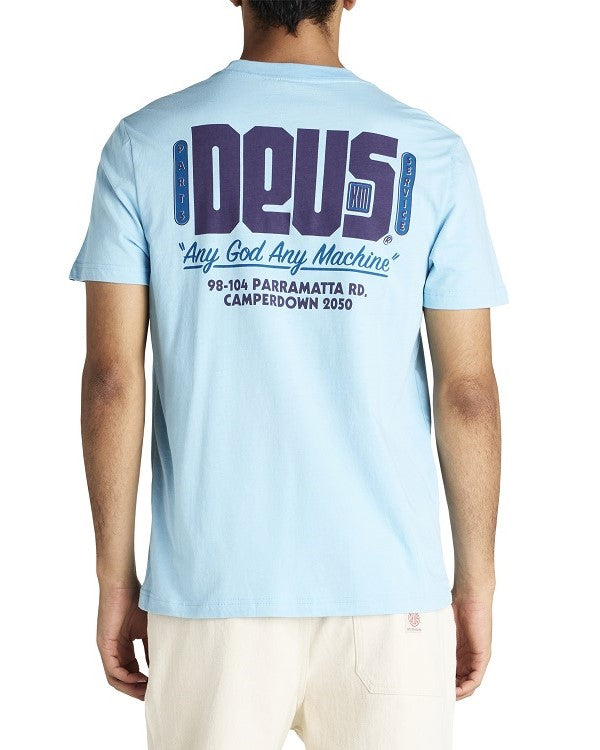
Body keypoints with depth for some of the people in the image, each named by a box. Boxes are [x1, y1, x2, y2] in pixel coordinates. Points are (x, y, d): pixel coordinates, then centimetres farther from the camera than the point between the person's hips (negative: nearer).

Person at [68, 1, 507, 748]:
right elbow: (468, 391, -3)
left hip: (209, 583, 0)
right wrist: (475, 586, 6)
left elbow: (111, 377, -5)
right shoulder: (430, 153, -2)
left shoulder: (145, 144, -1)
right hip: (389, 586, 0)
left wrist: (115, 579, 3)